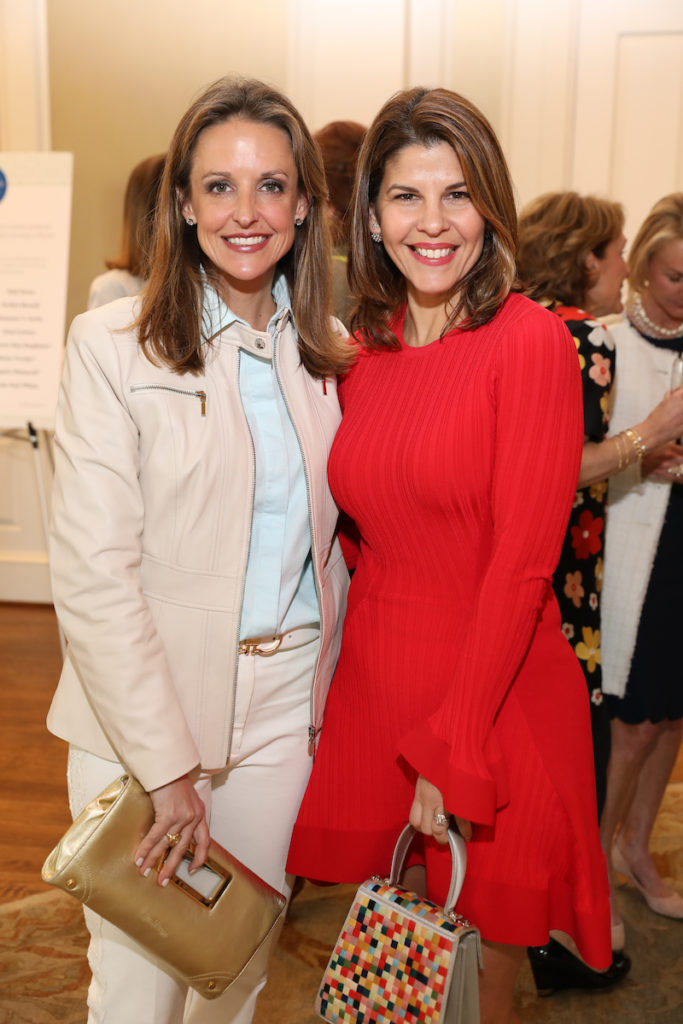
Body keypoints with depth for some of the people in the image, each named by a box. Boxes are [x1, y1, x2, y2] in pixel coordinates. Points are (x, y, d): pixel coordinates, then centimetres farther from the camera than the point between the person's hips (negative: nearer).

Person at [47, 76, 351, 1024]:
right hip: (140, 712, -4)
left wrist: (321, 691, 6)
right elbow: (93, 574, -14)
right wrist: (169, 766, -14)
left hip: (283, 706, 4)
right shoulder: (114, 347, -11)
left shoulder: (327, 351, 4)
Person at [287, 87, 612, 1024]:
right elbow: (365, 534, 9)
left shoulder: (531, 342, -12)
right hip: (373, 687, 5)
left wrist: (454, 753, -14)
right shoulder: (364, 350, 6)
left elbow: (522, 564, -15)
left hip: (492, 694, -5)